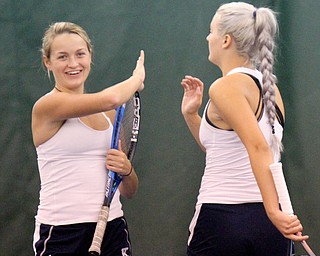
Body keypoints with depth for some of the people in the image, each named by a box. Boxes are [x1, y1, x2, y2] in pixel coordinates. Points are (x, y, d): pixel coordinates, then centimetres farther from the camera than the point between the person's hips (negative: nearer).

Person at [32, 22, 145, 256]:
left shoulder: (108, 113, 12)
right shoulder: (47, 106, -7)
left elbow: (129, 191, 18)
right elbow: (109, 99, -24)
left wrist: (126, 170, -5)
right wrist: (137, 78, -4)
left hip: (113, 229, 6)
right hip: (61, 234, -6)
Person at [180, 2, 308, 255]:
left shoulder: (226, 87, -11)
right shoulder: (270, 87, 13)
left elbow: (258, 147, -25)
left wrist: (274, 211, -34)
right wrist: (191, 115, 18)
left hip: (222, 220, -7)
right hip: (266, 224, 7)